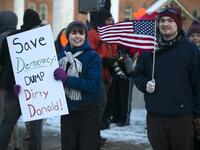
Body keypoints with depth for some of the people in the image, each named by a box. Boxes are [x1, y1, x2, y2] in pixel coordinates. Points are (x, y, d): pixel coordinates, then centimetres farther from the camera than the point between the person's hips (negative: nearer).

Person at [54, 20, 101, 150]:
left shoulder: (93, 57, -8)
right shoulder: (61, 56, 5)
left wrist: (66, 79, -24)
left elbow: (93, 85, -18)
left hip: (87, 113, -4)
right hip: (67, 111, 4)